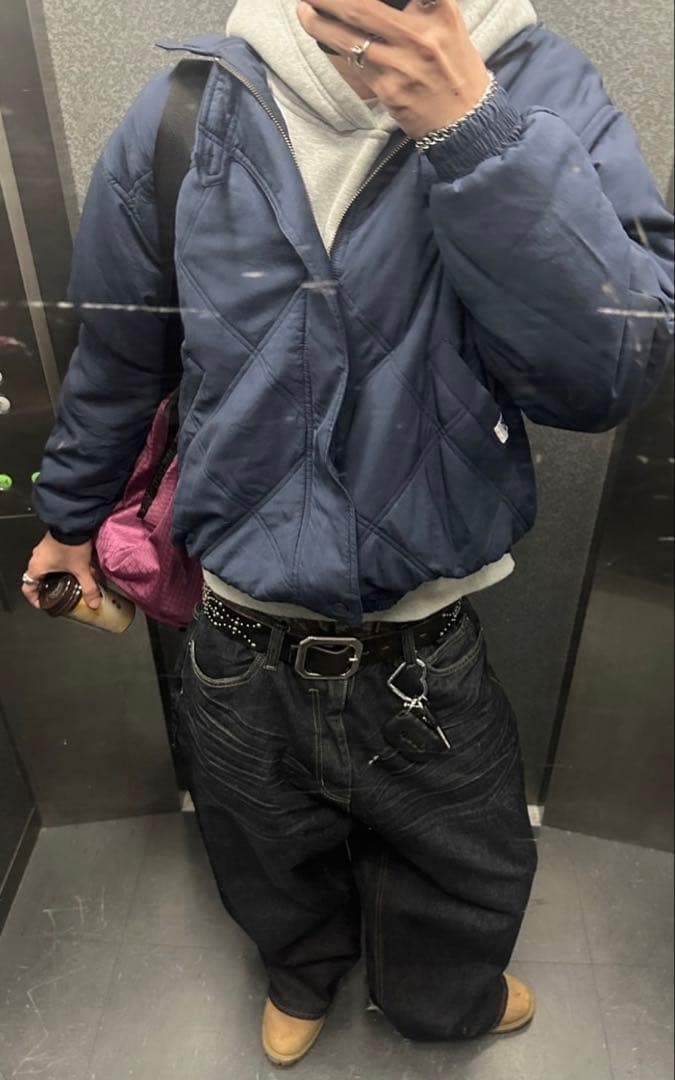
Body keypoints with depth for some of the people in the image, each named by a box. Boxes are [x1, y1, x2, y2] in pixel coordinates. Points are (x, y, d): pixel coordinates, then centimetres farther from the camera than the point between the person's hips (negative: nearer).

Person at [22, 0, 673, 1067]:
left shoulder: (541, 90, -8)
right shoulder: (182, 116, -5)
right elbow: (115, 359, 7)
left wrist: (472, 128, -28)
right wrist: (70, 515, 19)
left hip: (428, 655, 0)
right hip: (242, 655, 1)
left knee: (464, 887, 26)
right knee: (274, 873, 28)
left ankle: (444, 997, 65)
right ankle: (303, 975, 66)